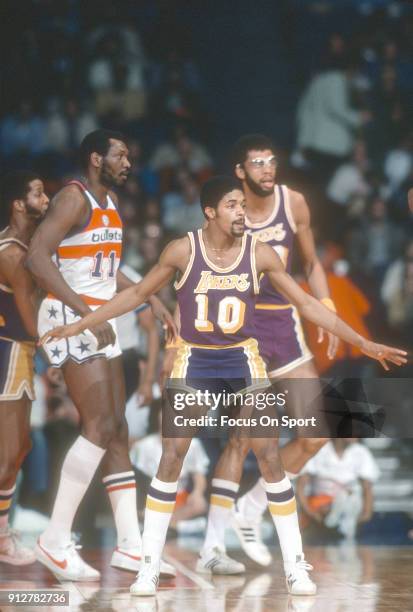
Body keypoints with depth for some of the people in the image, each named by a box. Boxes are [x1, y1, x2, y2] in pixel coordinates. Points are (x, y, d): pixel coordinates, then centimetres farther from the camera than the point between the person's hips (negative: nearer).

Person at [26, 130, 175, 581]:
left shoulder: (110, 203, 16)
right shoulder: (74, 198, -12)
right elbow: (37, 257, -23)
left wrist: (150, 300, 24)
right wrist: (85, 311, -28)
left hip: (98, 321, 9)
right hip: (69, 319, -9)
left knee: (117, 429, 7)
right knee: (100, 426, -16)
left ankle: (130, 544, 10)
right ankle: (56, 541, -10)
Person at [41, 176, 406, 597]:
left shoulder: (259, 254, -7)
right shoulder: (183, 251, -10)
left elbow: (307, 304, 0)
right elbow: (137, 294, 2)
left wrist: (364, 344, -2)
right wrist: (78, 326, -1)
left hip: (242, 360, 1)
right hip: (194, 360, -1)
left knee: (269, 459, -5)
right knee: (171, 459, -6)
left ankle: (295, 566, 4)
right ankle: (149, 566, 2)